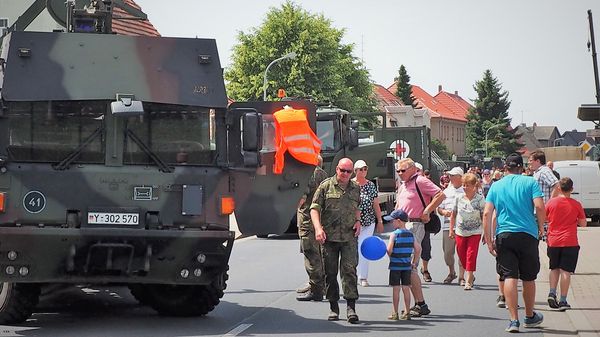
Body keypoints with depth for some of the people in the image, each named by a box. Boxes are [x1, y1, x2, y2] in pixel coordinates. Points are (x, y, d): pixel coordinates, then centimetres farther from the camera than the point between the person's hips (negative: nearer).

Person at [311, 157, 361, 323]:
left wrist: (358, 221, 10)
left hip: (349, 237, 1)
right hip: (329, 236, -1)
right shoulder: (326, 186, 2)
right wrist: (318, 228, -14)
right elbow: (314, 209, -1)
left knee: (349, 269, -11)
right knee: (330, 272, 5)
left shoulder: (356, 188, 13)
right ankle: (333, 307, 15)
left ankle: (351, 307, -13)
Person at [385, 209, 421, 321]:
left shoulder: (394, 234, -11)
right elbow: (418, 248, 5)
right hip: (407, 266, 5)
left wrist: (390, 257, 4)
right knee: (406, 288, 10)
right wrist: (414, 262, 12)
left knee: (396, 289, 0)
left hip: (395, 266, -5)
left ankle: (395, 313, 4)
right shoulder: (410, 234, 5)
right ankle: (407, 312, 14)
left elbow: (389, 250, -17)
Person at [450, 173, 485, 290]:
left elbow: (484, 217, -3)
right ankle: (470, 275, 29)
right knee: (461, 255, 8)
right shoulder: (459, 198, 1)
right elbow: (453, 215, 11)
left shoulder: (480, 199, -7)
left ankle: (468, 281, -7)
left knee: (471, 255, -9)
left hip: (474, 232, -4)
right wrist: (451, 229, 10)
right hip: (460, 232, 4)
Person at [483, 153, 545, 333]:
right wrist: (541, 227, 4)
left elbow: (487, 214, 2)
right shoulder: (530, 182, 1)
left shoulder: (496, 185, 8)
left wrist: (488, 240, 5)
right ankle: (530, 316, 27)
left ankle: (514, 320, -10)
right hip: (527, 234, -1)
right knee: (528, 278, 13)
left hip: (503, 236, 1)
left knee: (509, 277, -2)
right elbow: (539, 206, -12)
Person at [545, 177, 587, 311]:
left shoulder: (551, 202, -3)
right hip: (570, 243, -2)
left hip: (553, 241, 2)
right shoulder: (576, 205, -5)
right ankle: (563, 301, -2)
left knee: (554, 269, 18)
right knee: (565, 271, -1)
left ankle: (552, 293, 1)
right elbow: (583, 224, 4)